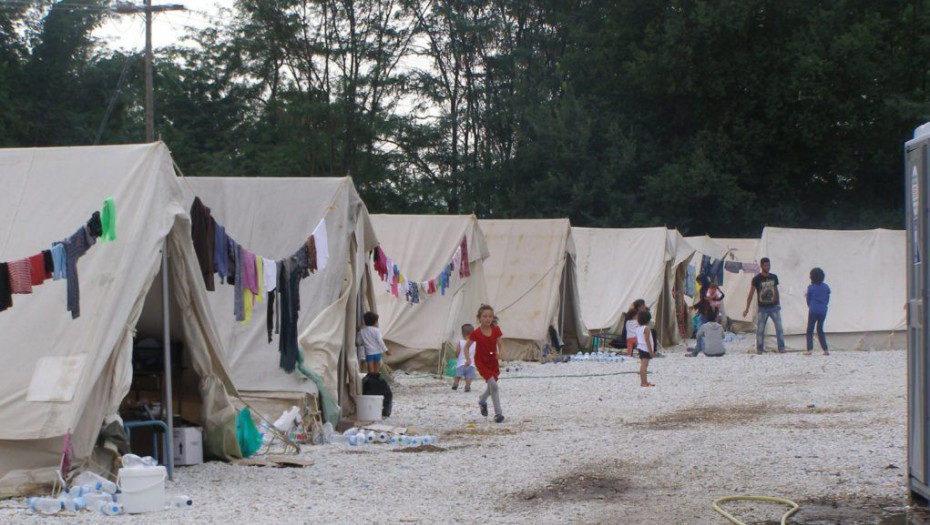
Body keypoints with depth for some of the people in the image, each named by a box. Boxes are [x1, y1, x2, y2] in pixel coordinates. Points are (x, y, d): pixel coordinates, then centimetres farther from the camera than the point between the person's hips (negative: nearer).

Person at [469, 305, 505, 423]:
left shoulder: (496, 330, -8)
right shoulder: (476, 333, -16)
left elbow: (500, 345, -2)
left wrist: (499, 353, -23)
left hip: (493, 361, 5)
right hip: (481, 362, -4)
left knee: (491, 386, 17)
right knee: (493, 384, -18)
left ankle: (482, 400, 50)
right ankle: (498, 413, -12)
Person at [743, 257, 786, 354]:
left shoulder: (774, 277, 3)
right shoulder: (756, 279, -8)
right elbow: (751, 294, -6)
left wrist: (778, 303, 15)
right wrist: (747, 309, -9)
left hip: (774, 307, 3)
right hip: (762, 308, -2)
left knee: (779, 328, -2)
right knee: (760, 329, -1)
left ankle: (781, 348, 4)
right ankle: (759, 349, 8)